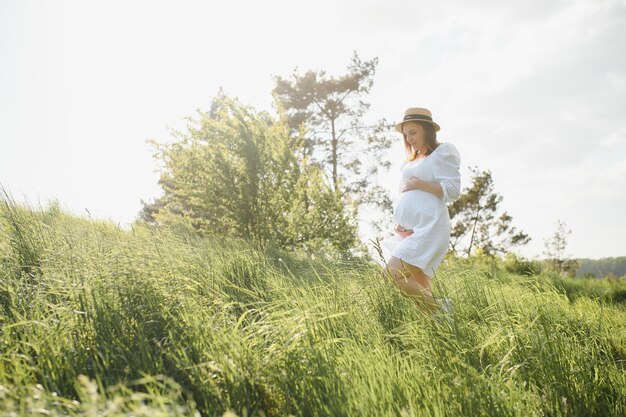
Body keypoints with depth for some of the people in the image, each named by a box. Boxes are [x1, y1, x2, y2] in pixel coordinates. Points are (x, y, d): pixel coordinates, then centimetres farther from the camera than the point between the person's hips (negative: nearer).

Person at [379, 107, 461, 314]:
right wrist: (399, 224, 9)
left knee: (392, 272, -22)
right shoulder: (412, 160, 24)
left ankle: (438, 311, -14)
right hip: (410, 229, 9)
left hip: (428, 227, -9)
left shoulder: (442, 152, 2)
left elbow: (452, 190, -7)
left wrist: (420, 183, -12)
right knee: (420, 291, 4)